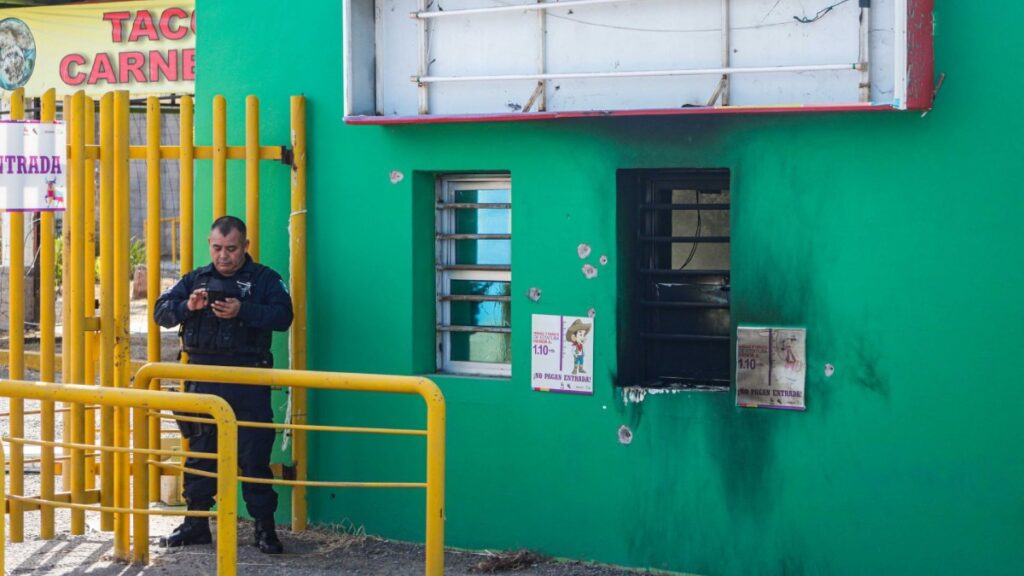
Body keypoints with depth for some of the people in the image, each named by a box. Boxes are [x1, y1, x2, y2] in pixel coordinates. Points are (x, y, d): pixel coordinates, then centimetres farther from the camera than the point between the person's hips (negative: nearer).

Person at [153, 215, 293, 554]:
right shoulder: (195, 280, 15)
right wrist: (186, 307, -12)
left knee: (254, 455, -3)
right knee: (199, 452, 9)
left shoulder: (264, 279, 4)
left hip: (248, 381, -4)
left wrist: (242, 311, -23)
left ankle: (265, 528, 3)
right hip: (202, 379, 4)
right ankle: (196, 523, 19)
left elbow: (283, 316, -11)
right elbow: (161, 311, 9)